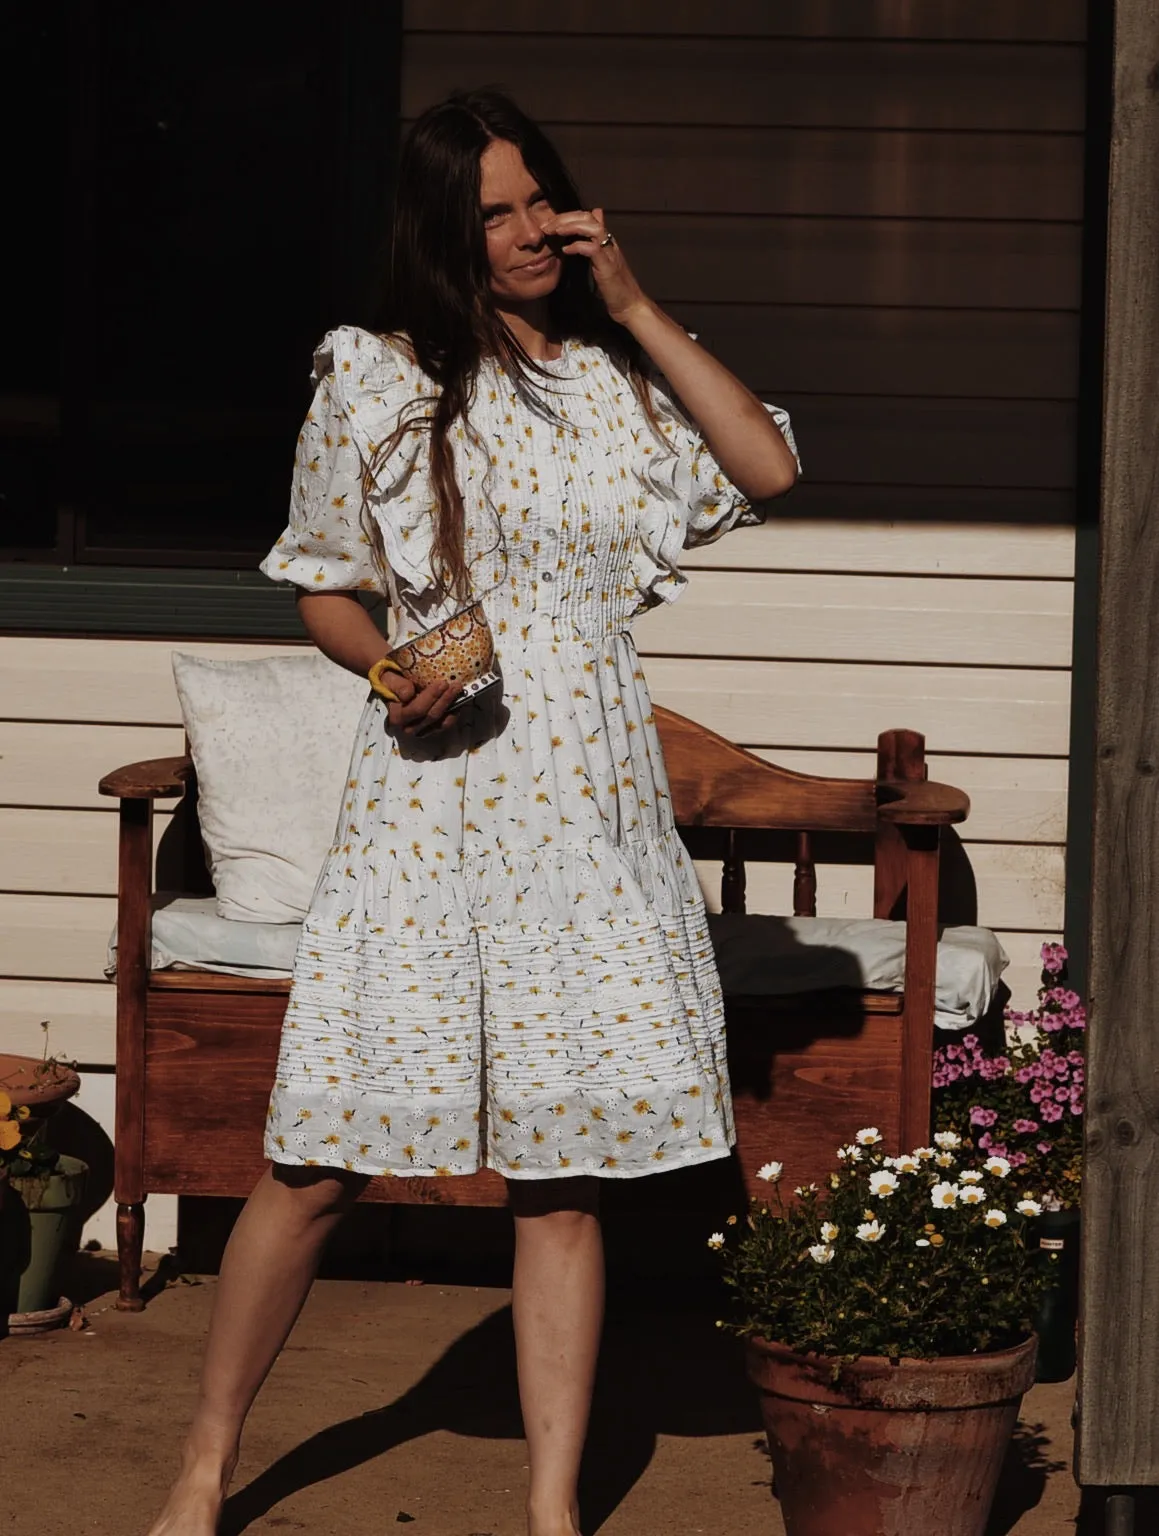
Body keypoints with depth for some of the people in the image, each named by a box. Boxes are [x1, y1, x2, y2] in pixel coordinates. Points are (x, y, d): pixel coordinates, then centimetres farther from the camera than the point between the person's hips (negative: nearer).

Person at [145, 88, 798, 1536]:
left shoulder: (617, 378, 9)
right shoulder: (375, 383, 2)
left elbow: (767, 468, -4)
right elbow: (323, 591, 9)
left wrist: (639, 313, -4)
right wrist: (394, 668, -11)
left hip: (590, 793, 2)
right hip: (436, 788, -2)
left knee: (563, 1170, 4)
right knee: (321, 1156, -3)